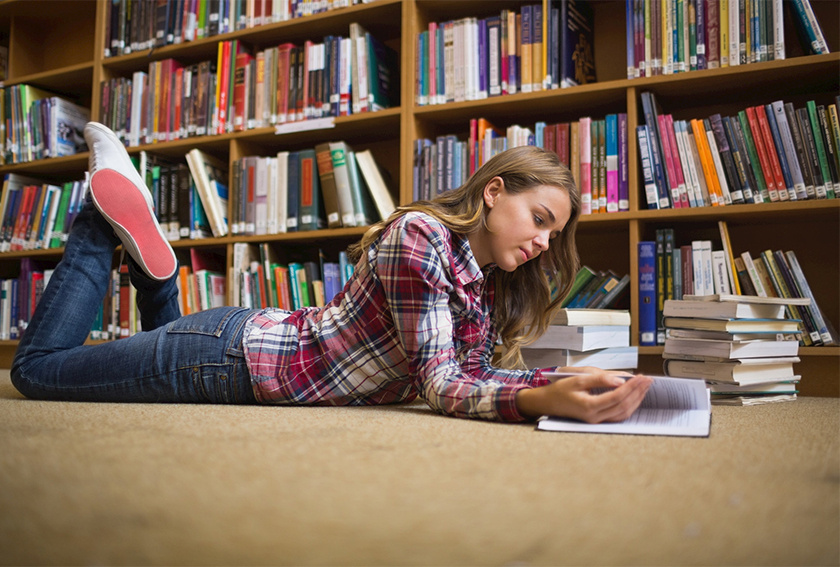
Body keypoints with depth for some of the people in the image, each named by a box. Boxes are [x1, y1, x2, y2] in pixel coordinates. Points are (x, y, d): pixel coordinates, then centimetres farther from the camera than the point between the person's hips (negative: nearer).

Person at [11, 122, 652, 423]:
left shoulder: (490, 280, 0)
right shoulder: (419, 237, -27)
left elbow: (470, 373, -5)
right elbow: (438, 383, -30)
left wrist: (571, 382, -17)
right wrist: (548, 401, -45)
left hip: (264, 344, 8)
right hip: (235, 355, -8)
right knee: (36, 366, 11)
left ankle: (147, 253, 31)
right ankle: (112, 214, 21)